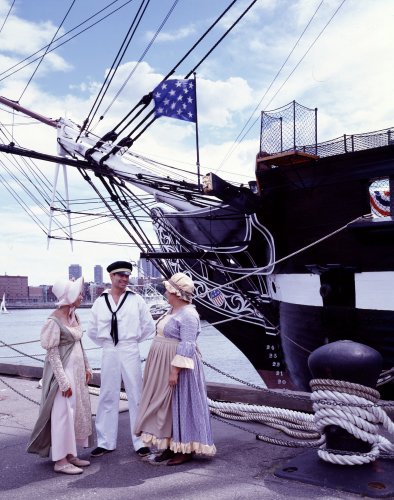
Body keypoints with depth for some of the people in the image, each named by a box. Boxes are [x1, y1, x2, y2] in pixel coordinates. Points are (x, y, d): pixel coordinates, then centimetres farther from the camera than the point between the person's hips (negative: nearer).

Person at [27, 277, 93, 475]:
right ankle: (60, 460, 13)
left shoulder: (73, 315, 6)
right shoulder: (54, 321, -18)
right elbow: (52, 353, -18)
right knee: (63, 414, 0)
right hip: (63, 372, -9)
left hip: (77, 371, 9)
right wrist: (63, 381, -18)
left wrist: (86, 367, 14)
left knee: (77, 412, 14)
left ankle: (70, 454, 28)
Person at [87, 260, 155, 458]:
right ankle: (105, 442, 21)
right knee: (107, 397, 8)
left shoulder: (136, 299, -1)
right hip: (109, 352, 2)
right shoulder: (100, 301, 3)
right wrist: (106, 343, 9)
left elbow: (149, 326, 6)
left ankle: (141, 442, 14)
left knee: (136, 395, 4)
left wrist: (133, 340, 7)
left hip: (130, 351, -1)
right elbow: (92, 330, 14)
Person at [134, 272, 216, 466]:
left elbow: (186, 346, -23)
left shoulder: (188, 314, -18)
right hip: (163, 366, 10)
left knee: (180, 406, -2)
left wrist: (175, 370, -25)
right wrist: (164, 369, 20)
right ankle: (170, 447, 21)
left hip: (176, 366, -10)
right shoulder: (173, 311, 12)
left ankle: (185, 450, 9)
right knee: (166, 406, 12)